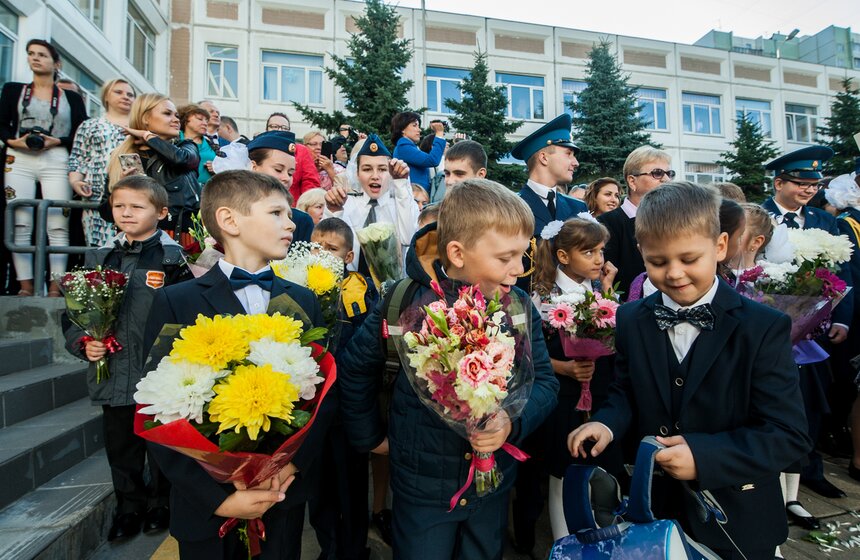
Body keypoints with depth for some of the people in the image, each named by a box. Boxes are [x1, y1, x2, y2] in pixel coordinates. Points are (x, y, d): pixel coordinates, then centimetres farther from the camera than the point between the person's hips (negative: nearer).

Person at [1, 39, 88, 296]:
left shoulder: (72, 97, 14)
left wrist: (55, 141, -10)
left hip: (56, 163, -1)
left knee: (58, 226, -9)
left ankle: (55, 286, -8)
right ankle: (26, 285, -1)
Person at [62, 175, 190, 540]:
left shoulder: (173, 258, -9)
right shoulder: (100, 258, 7)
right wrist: (83, 342, -4)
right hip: (113, 373, 5)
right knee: (121, 445, 18)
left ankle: (161, 502, 35)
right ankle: (129, 505, 38)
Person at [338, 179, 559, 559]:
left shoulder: (518, 307, -11)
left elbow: (544, 381, -6)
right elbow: (355, 369, -4)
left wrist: (513, 423, -25)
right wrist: (369, 437, 3)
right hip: (421, 484, -2)